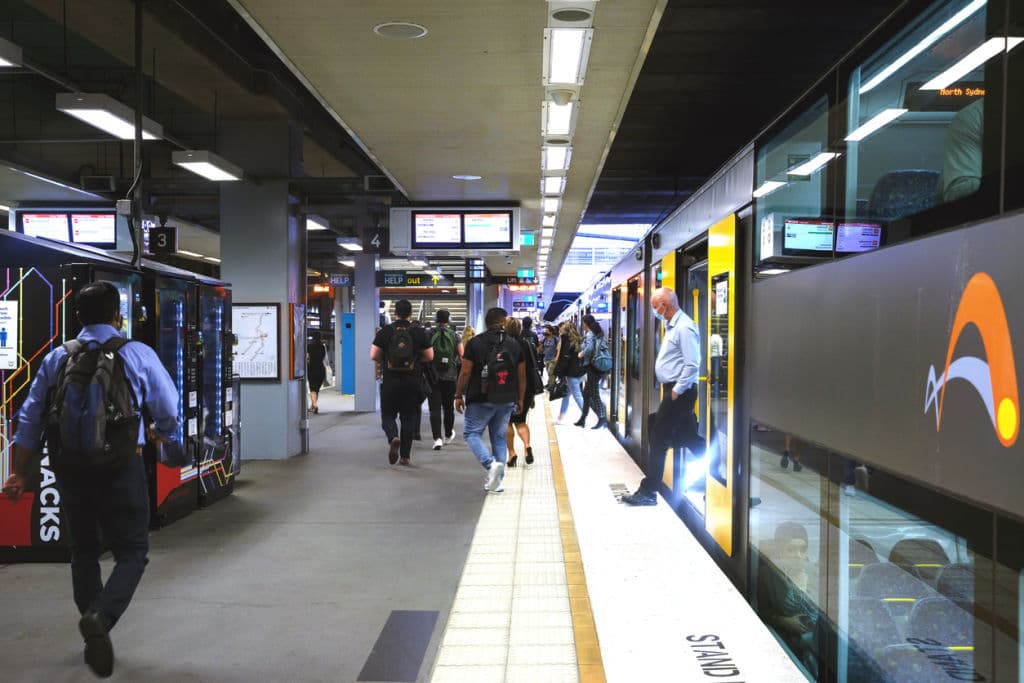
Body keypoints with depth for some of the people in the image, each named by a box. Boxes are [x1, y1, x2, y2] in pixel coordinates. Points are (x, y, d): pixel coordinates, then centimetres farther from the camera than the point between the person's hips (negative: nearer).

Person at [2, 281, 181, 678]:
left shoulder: (57, 358, 6)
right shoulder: (138, 355, -3)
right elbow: (170, 415, -2)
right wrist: (155, 433, 21)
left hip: (70, 466, 4)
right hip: (121, 467, -4)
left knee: (84, 551, 19)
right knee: (131, 553, 5)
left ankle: (95, 639, 26)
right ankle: (100, 617, -21)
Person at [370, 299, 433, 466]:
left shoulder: (385, 331, -2)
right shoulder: (419, 332, -1)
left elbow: (373, 355, -2)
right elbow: (430, 356, 2)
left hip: (390, 380, -1)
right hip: (412, 381, 1)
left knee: (388, 414, 11)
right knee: (408, 417, 9)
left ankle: (393, 438, -19)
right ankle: (405, 456, 11)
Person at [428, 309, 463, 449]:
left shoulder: (430, 335, -4)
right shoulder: (454, 335, -1)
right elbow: (462, 356, -4)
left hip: (433, 376, -1)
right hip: (450, 376, 2)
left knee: (435, 409, -2)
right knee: (449, 407, 17)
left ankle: (437, 438, -14)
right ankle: (448, 435, 33)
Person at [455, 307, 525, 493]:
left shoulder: (475, 343, -7)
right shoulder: (514, 345, 3)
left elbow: (465, 372, -9)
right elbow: (522, 376, 6)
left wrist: (459, 396, 1)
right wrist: (520, 399, 16)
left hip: (481, 399, -3)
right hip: (506, 401, 4)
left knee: (472, 433, 9)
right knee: (499, 437, 12)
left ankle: (491, 464, -13)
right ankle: (496, 480, 13)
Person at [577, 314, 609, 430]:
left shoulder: (589, 335, -11)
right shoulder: (599, 334, 15)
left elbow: (589, 348, -30)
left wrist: (582, 354, -12)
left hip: (592, 367, -9)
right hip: (600, 367, 9)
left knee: (594, 394, -3)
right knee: (586, 393, 17)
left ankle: (602, 419, -5)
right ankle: (583, 419, 24)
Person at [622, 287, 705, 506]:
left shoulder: (684, 328, -17)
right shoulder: (671, 325, 13)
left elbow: (692, 365, -21)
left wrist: (677, 391, -18)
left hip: (680, 392, -10)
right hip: (674, 390, 10)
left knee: (659, 439, -5)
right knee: (690, 438, 14)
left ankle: (648, 492, 1)